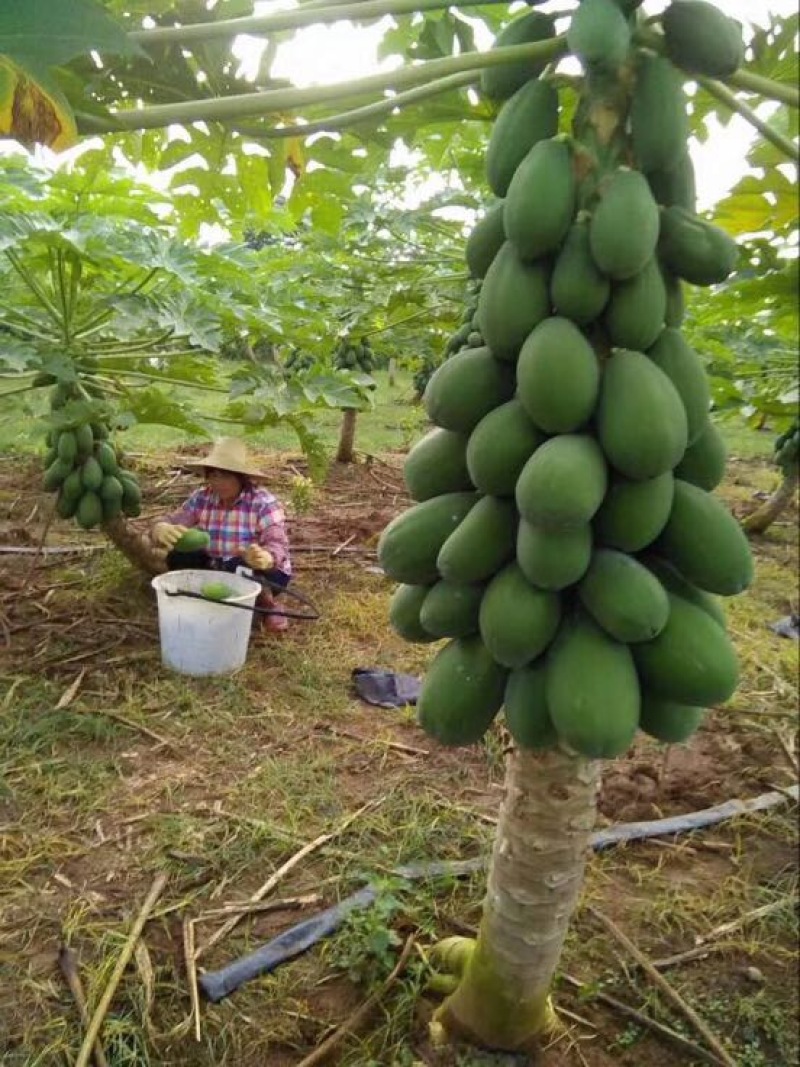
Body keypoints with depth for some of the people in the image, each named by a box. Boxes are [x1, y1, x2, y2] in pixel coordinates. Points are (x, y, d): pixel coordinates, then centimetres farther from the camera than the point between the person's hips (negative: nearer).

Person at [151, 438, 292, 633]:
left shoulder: (264, 503, -21)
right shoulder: (201, 499, -8)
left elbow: (278, 546, -33)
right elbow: (171, 522, -18)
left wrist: (265, 558, -58)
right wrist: (162, 530, -45)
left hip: (262, 573, -4)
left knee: (241, 567, -36)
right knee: (179, 556, -19)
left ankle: (264, 604, -7)